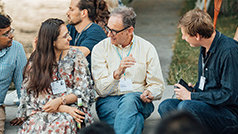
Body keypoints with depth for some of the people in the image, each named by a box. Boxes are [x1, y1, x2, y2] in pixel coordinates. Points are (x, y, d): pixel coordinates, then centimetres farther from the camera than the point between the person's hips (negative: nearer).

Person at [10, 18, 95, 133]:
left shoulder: (76, 57, 5)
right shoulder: (34, 63, 3)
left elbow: (82, 90, 3)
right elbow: (36, 96, -2)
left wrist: (60, 101, -15)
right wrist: (63, 108, -16)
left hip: (71, 106, -1)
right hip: (43, 110, 1)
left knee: (61, 124, -36)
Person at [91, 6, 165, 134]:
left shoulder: (147, 49, 5)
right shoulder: (100, 49, 2)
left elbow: (157, 85, 9)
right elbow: (101, 89, -6)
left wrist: (150, 93, -16)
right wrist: (118, 72, -24)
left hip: (137, 99, 1)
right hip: (108, 100, -1)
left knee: (129, 99, -38)